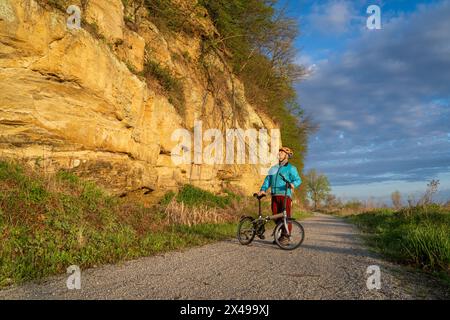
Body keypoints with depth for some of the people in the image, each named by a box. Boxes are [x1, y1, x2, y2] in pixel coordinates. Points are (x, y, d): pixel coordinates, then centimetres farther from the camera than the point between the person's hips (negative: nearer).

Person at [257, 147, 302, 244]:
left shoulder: (291, 168, 4)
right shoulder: (274, 168, 22)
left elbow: (298, 180, -6)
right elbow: (268, 179, 16)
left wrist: (293, 184, -28)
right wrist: (263, 189, 2)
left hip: (285, 195, -5)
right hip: (275, 195, 5)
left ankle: (286, 236, -1)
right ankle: (279, 235, 15)